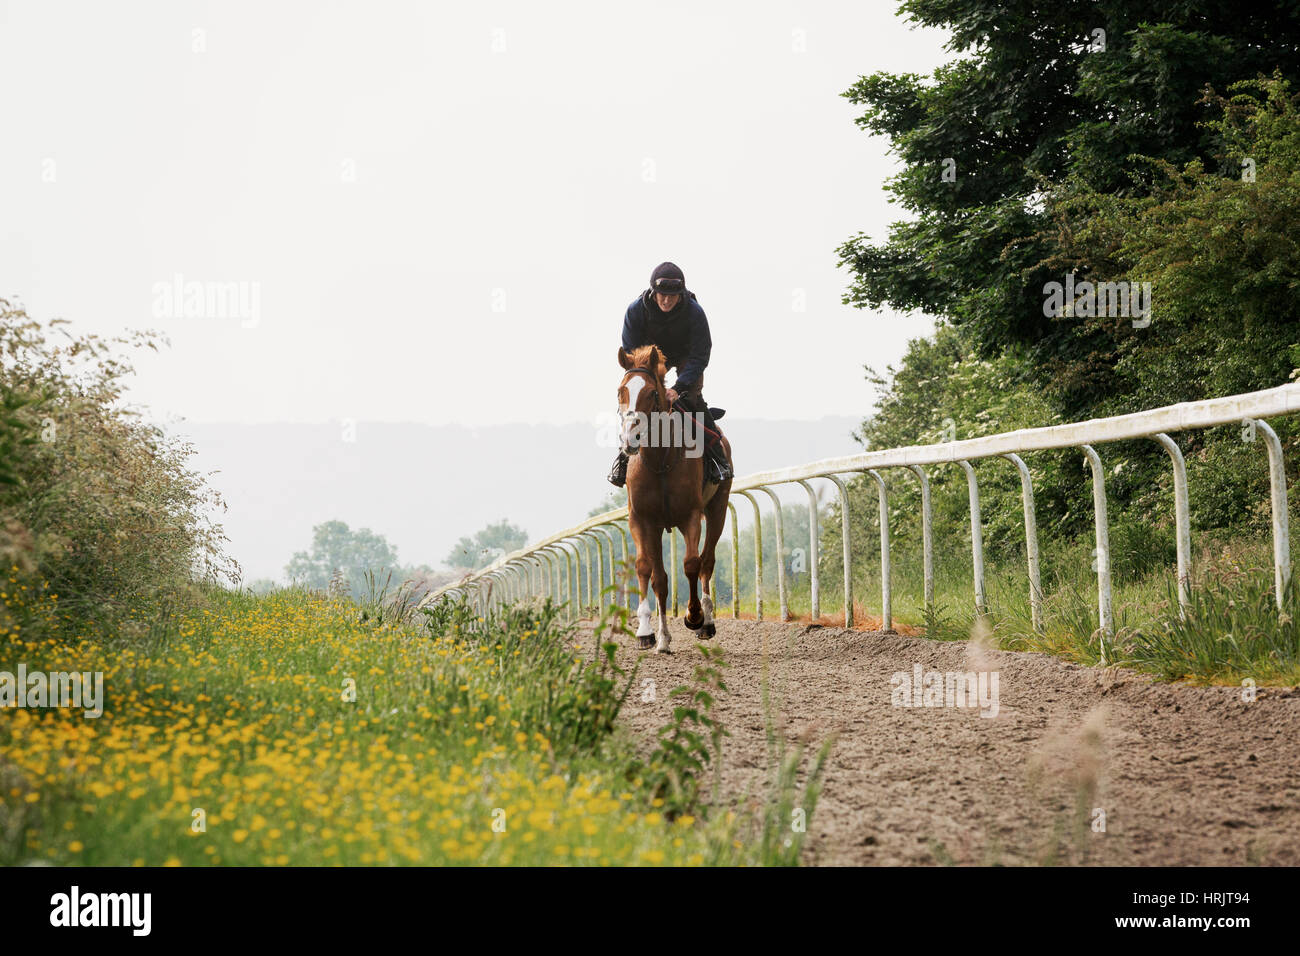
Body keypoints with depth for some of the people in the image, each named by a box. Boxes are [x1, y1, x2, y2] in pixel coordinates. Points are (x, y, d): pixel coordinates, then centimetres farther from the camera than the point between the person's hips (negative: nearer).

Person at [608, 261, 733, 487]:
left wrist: (679, 388, -39)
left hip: (686, 357, -2)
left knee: (692, 399, -20)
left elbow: (700, 356, -28)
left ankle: (717, 455, -7)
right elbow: (630, 354, -20)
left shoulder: (694, 312, -33)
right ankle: (624, 455, 5)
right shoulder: (636, 310, -29)